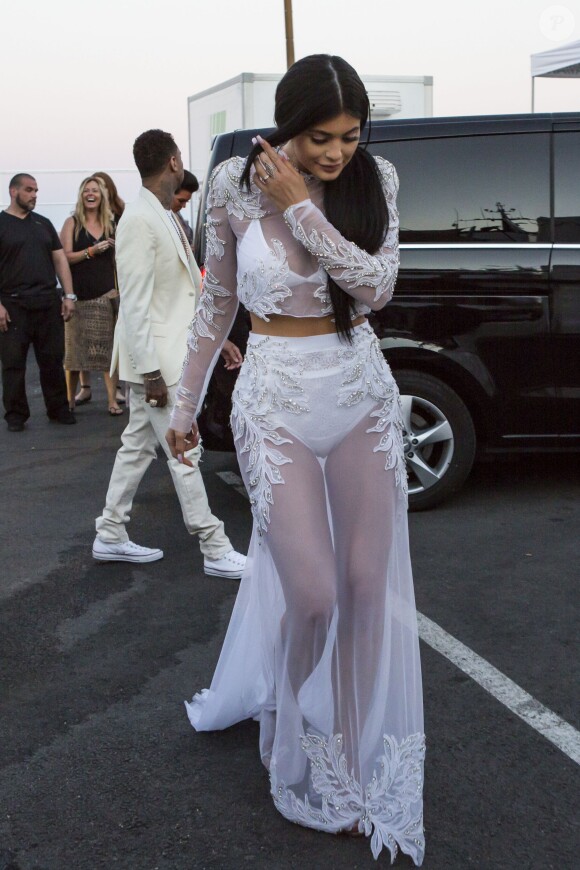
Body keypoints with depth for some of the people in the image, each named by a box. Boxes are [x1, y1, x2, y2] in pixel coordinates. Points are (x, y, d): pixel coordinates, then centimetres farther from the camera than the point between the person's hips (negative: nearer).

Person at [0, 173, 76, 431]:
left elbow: (59, 259, 14)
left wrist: (68, 296, 5)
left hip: (48, 304, 4)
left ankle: (58, 409, 17)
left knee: (53, 360, 7)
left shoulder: (43, 223, 15)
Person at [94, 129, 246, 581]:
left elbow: (190, 290, 18)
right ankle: (215, 549, 5)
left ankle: (111, 536, 25)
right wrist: (151, 371, -22)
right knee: (184, 453, -4)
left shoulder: (166, 218, 14)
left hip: (173, 353, 10)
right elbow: (135, 304, -20)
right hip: (156, 359, -10)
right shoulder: (140, 221, -17)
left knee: (138, 446, 15)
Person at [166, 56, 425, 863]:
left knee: (369, 584, 6)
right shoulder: (235, 183, -5)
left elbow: (376, 286, -14)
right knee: (312, 592, -4)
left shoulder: (376, 178, -1)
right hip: (276, 399, -2)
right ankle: (301, 748, 26)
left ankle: (362, 750, 28)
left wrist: (299, 208, -18)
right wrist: (185, 403, 10)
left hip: (362, 391, 3)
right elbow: (217, 302, 5)